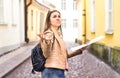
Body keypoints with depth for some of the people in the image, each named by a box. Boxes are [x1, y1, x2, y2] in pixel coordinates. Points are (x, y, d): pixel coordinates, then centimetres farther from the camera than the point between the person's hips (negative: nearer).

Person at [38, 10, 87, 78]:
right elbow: (46, 54, -21)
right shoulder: (48, 34, -10)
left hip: (60, 71, 9)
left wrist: (79, 50, 15)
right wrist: (46, 42, -39)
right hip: (52, 72, -9)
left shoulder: (59, 35, 16)